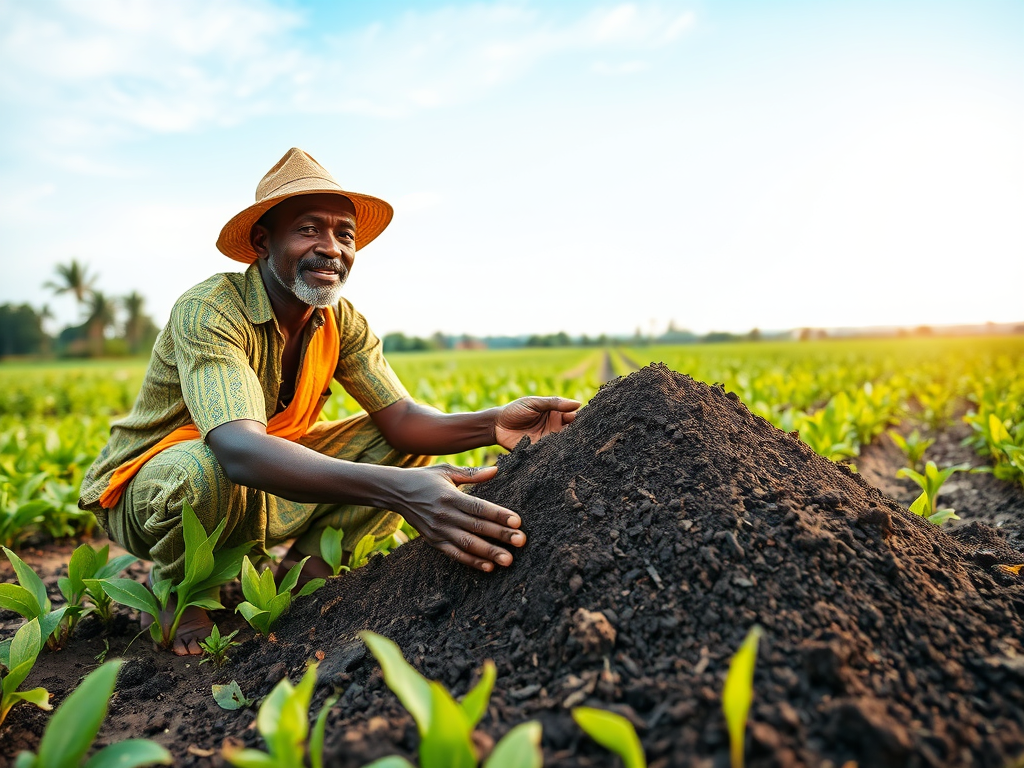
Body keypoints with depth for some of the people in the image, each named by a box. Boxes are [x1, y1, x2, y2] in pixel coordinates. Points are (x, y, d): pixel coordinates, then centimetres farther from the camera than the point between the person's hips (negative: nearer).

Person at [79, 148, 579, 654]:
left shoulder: (341, 322, -8)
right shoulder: (208, 312, -29)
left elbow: (400, 417, -14)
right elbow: (240, 451, -44)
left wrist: (492, 425, -36)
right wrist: (398, 490, -58)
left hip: (269, 483, 5)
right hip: (149, 489, -4)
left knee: (406, 442, -8)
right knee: (206, 471, -40)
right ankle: (176, 587, -6)